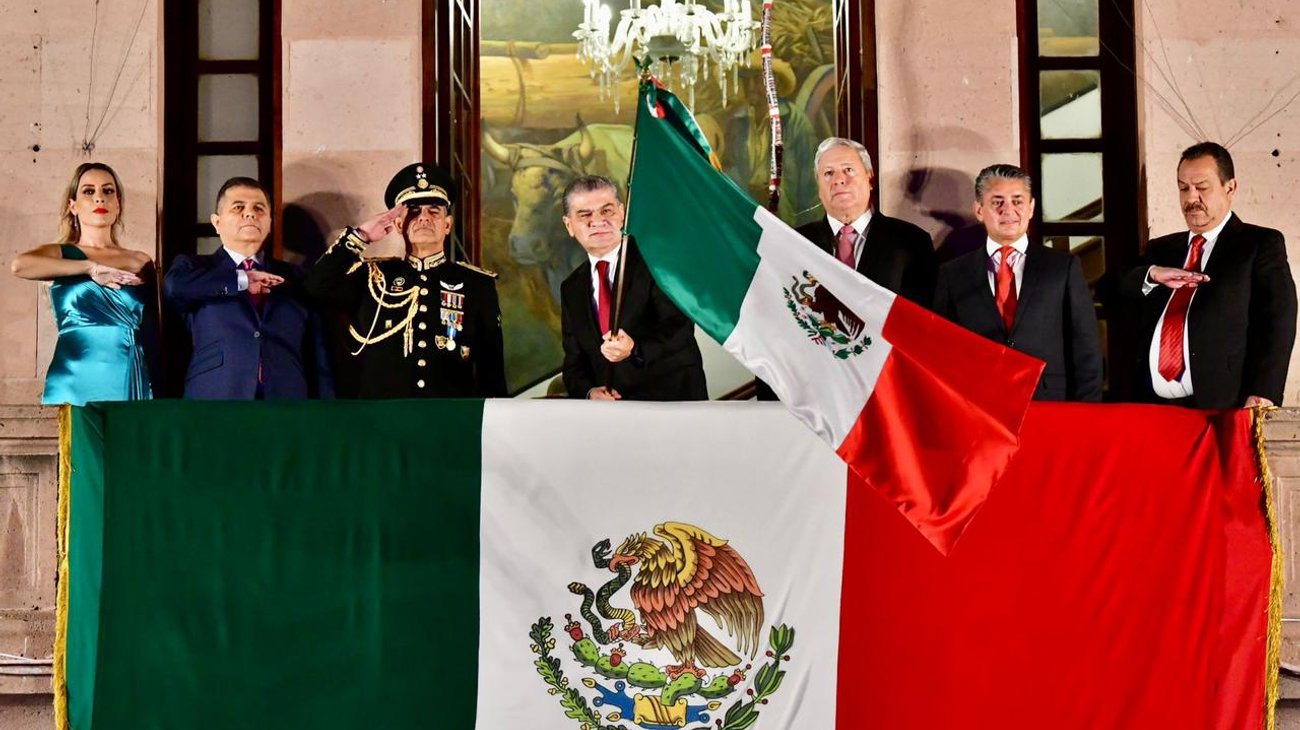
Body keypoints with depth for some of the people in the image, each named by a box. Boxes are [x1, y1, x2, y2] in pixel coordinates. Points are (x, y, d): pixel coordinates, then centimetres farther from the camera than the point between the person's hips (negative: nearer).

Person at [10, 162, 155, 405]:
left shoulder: (141, 262, 13)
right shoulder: (60, 254, 8)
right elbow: (20, 265, -15)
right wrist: (90, 268, -10)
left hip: (132, 386, 2)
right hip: (75, 386, -2)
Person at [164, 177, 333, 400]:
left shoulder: (295, 278, 15)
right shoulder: (194, 267, 11)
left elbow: (318, 360, 10)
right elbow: (174, 285, -15)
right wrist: (242, 280, -6)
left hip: (286, 396, 2)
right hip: (215, 397, -2)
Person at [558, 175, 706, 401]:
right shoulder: (571, 289, 13)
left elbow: (680, 326, -13)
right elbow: (574, 364, 12)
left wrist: (635, 349, -30)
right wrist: (589, 392, -9)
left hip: (673, 397, -4)